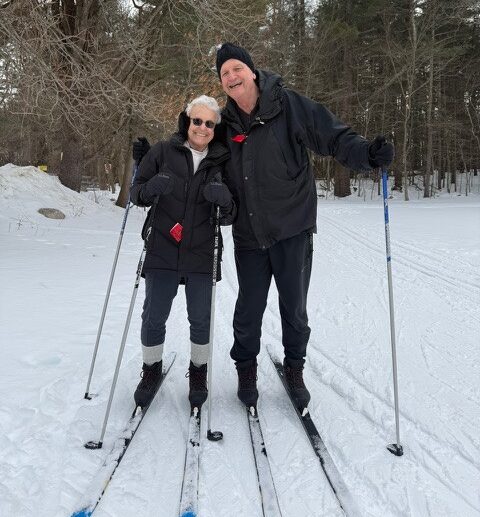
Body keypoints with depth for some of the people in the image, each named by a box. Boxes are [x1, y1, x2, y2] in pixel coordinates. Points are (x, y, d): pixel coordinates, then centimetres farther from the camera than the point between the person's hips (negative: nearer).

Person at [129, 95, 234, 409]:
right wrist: (150, 189, -21)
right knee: (154, 318, 7)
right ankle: (152, 370, 30)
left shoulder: (223, 161, 3)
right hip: (162, 252, 0)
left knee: (201, 320, 10)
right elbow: (136, 193, 2)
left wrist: (224, 201, -21)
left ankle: (199, 372, 32)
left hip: (202, 256, 1)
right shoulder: (163, 151, 1)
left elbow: (229, 218, 2)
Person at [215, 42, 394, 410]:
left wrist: (367, 153, -29)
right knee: (249, 310, 9)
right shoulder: (226, 122, 5)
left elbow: (333, 136, -11)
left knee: (294, 308, 9)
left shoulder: (289, 105, -8)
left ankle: (294, 369, 32)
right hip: (249, 234, 3)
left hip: (292, 228, -2)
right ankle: (246, 370, 32)